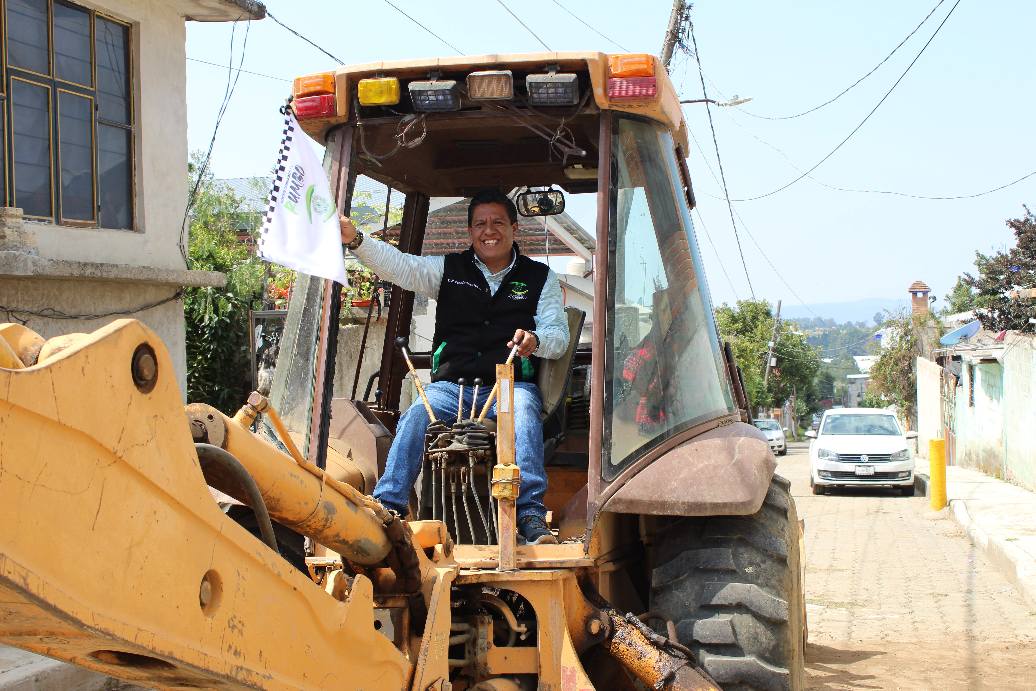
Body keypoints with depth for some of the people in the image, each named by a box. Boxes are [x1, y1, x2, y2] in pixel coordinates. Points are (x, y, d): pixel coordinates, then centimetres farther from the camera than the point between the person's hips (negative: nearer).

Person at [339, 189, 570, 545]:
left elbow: (559, 336, 4)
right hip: (452, 384, 1)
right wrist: (355, 239, -18)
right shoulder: (449, 269, 15)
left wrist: (535, 340, -21)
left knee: (524, 415, -34)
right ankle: (387, 509, -30)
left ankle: (531, 515, -39)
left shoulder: (541, 278, 13)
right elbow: (399, 265, 0)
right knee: (415, 417, -27)